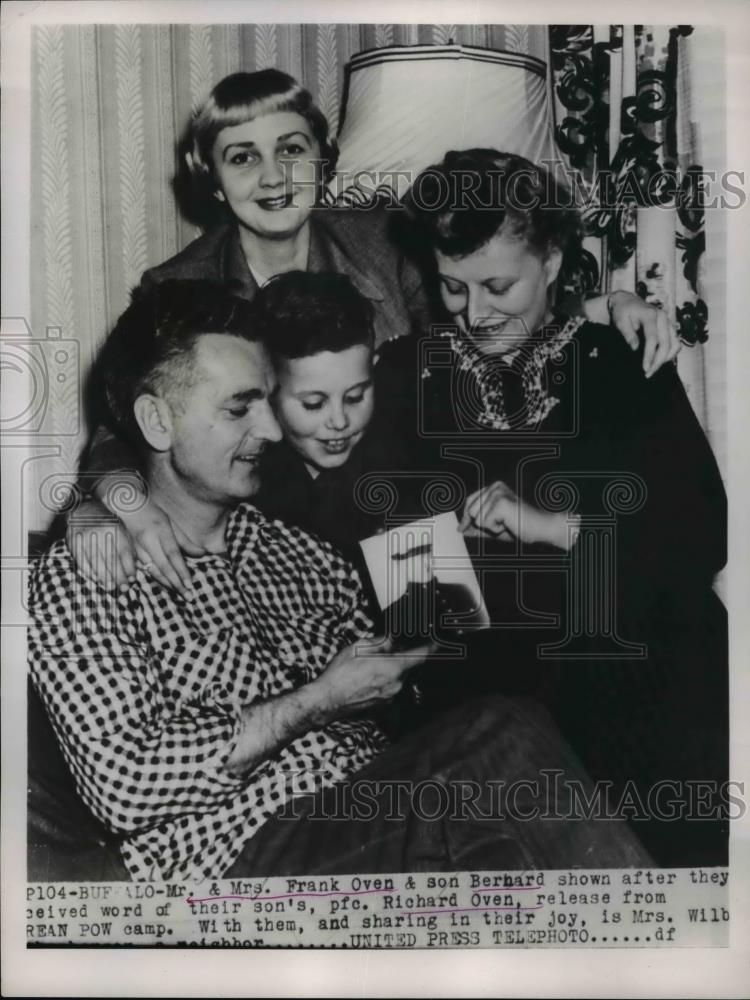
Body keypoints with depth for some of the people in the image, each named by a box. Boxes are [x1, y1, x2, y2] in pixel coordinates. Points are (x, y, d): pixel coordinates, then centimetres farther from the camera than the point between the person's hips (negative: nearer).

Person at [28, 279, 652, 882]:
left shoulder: (295, 548, 18)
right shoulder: (80, 577, 0)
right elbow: (128, 787, -11)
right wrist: (319, 700, -11)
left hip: (378, 817, 6)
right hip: (246, 849, -5)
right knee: (510, 742, -27)